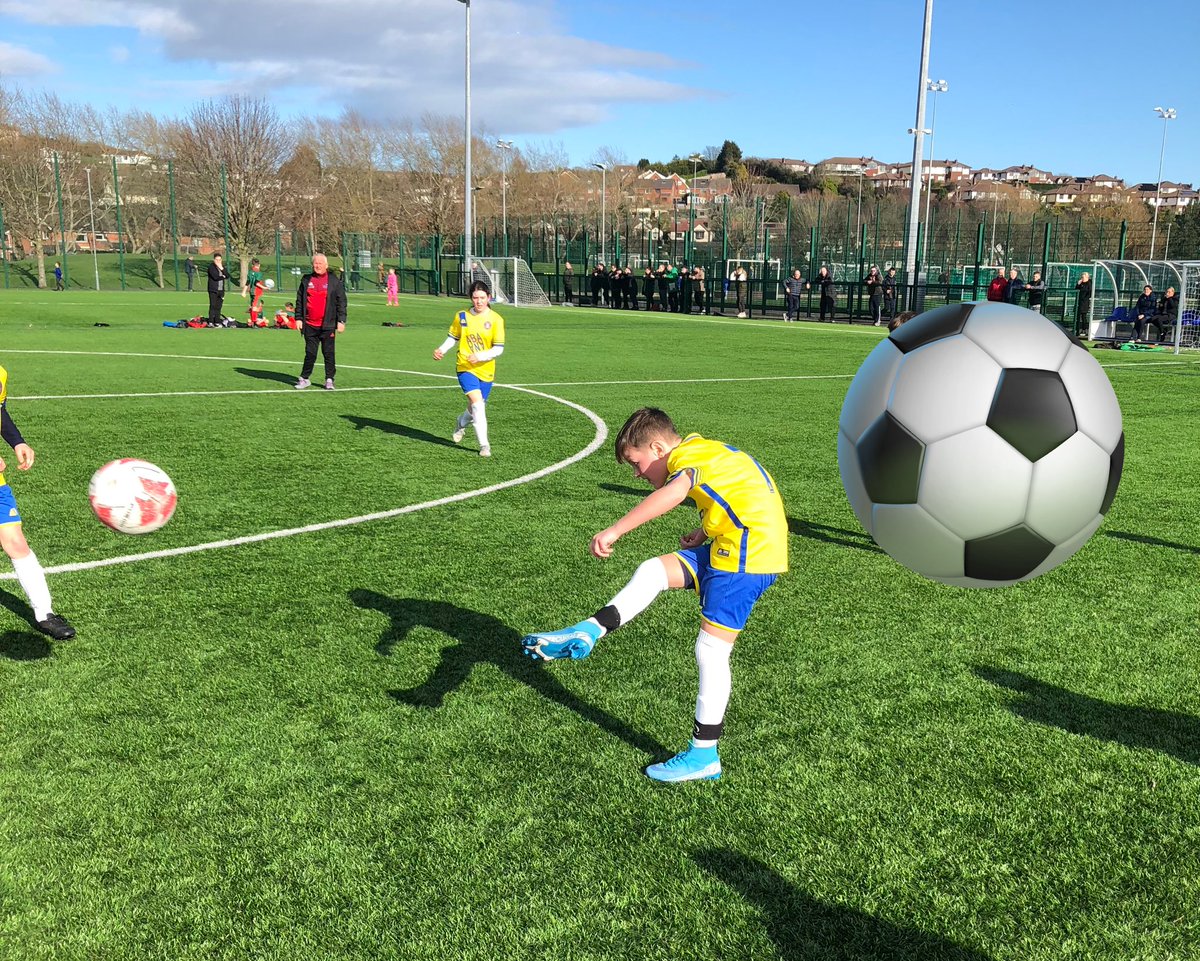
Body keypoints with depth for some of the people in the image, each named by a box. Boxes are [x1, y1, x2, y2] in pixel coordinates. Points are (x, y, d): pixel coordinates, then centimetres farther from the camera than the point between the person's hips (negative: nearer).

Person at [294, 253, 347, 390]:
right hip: (310, 325, 2)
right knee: (310, 353, 6)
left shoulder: (334, 281, 1)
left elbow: (341, 302, 0)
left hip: (327, 325, -2)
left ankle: (329, 380, 10)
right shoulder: (306, 280, 9)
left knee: (328, 353, 3)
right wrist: (299, 318, 6)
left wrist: (341, 321, -6)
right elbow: (299, 300, 13)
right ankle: (304, 378, 15)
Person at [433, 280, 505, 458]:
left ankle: (461, 423, 47)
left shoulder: (496, 320, -5)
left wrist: (481, 356, -24)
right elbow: (453, 337, 14)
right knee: (477, 404, -19)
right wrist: (442, 350, -4)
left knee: (475, 408, 12)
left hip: (486, 371, 1)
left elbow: (499, 348, -9)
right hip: (466, 368, -1)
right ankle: (484, 445, -11)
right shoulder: (461, 316, 1)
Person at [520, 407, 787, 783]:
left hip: (749, 553, -10)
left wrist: (615, 530, -36)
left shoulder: (689, 454, -10)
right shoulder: (705, 451, 19)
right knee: (653, 571, 7)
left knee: (711, 651, -4)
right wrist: (703, 534, 15)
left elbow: (673, 493, -32)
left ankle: (704, 756, 5)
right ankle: (588, 632, 4)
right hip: (738, 549, 10)